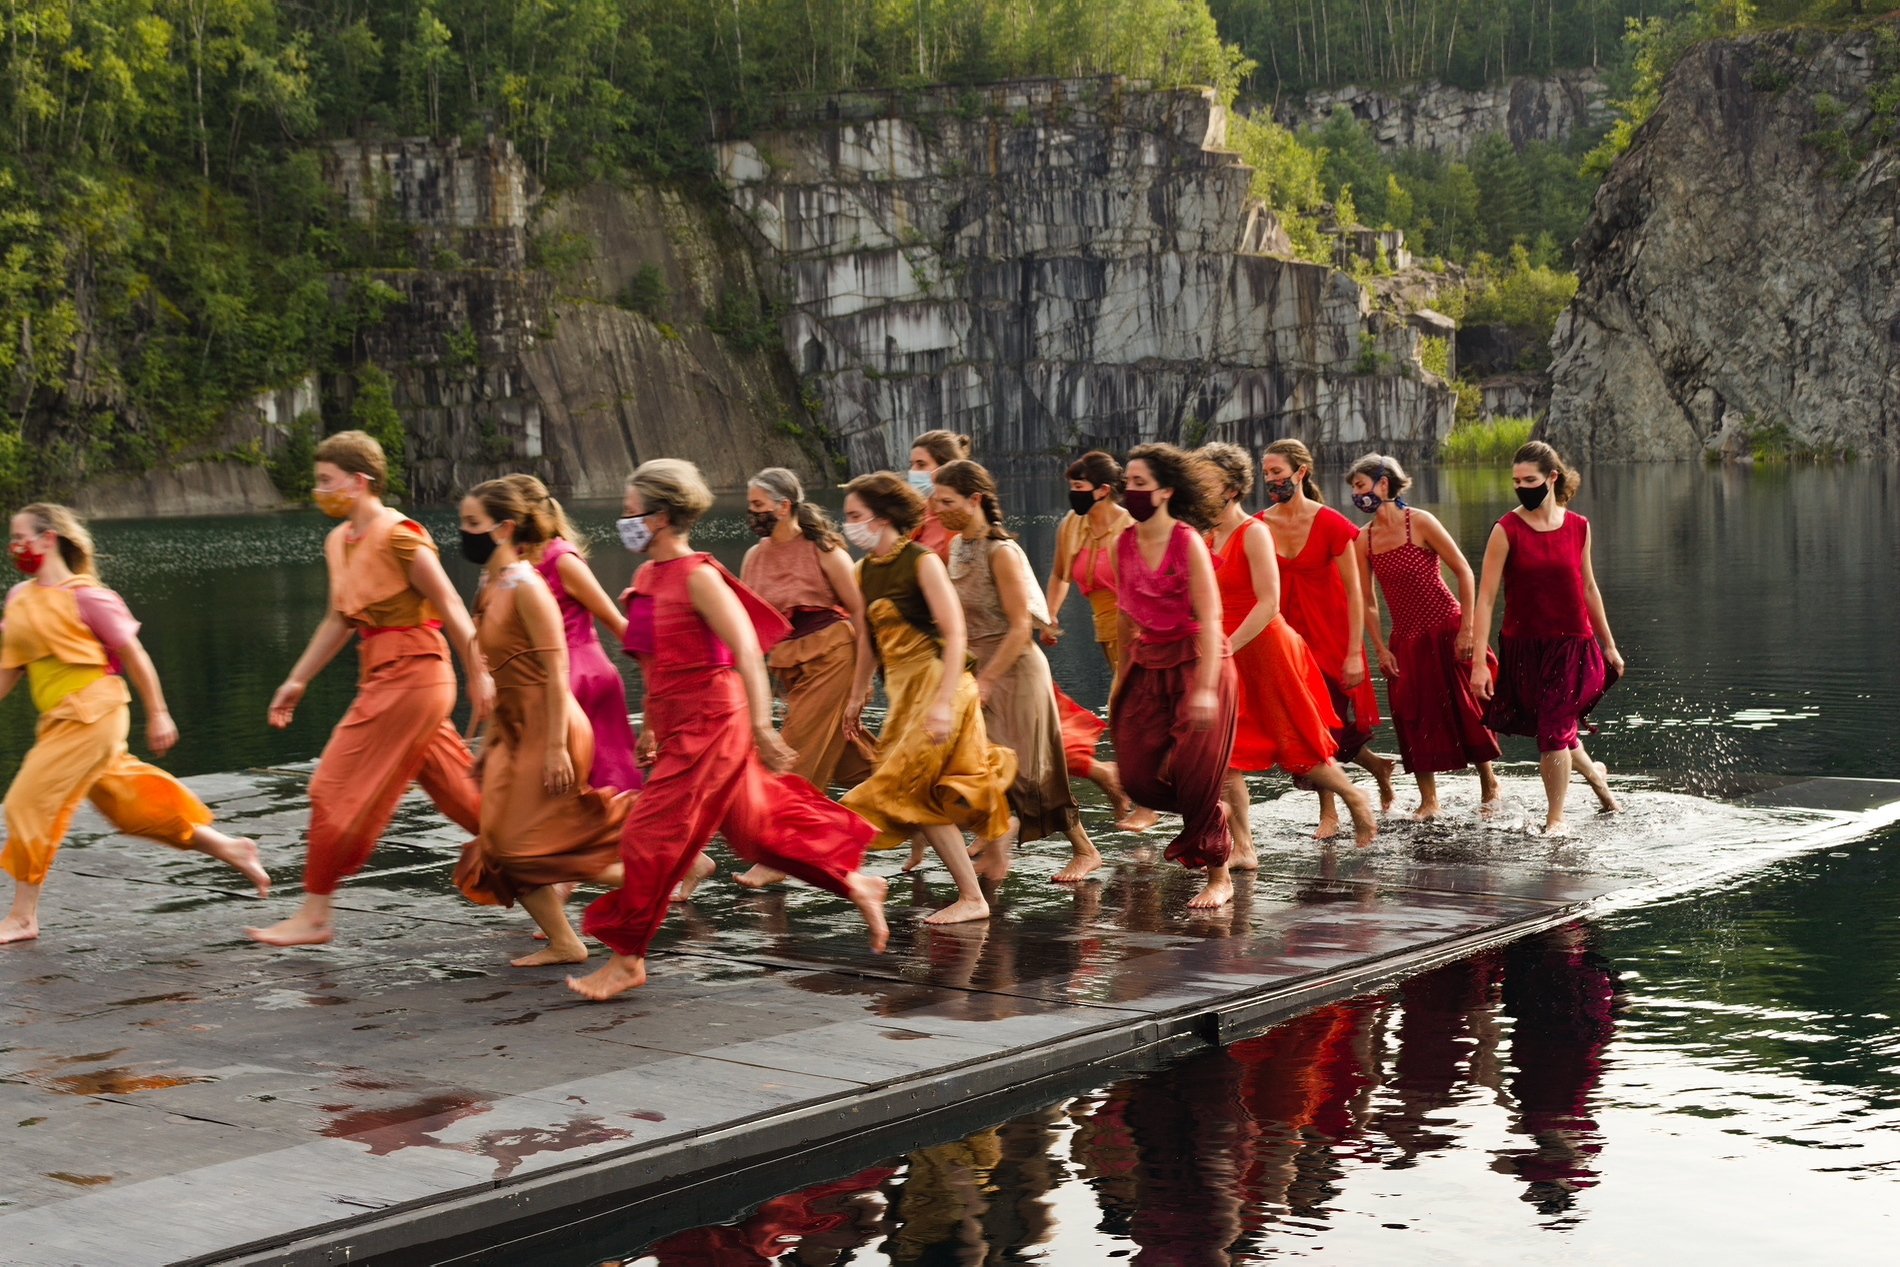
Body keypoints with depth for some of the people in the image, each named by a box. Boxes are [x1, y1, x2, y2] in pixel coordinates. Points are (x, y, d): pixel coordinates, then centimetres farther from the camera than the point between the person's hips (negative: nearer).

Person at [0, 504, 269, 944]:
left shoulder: (84, 595, -12)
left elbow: (131, 653, -8)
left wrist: (157, 715, -7)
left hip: (91, 712, -8)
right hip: (61, 721, 8)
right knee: (127, 801, 13)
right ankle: (229, 848, 25)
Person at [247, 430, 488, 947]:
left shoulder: (398, 536, -14)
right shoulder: (339, 541, 12)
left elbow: (451, 607, -14)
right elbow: (339, 621, 21)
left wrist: (480, 678, -14)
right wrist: (297, 681, 20)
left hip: (410, 676, -9)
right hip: (384, 677, 9)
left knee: (337, 790, -5)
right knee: (460, 794, 12)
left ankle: (314, 915, 5)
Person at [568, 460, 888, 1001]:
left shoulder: (698, 577, -16)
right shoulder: (647, 577, 10)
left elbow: (747, 650, -21)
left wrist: (761, 727, -27)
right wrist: (652, 727, 24)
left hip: (709, 724, -9)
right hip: (677, 727, 9)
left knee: (652, 836, -6)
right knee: (756, 825, 16)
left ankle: (627, 958, 4)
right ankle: (854, 883, 29)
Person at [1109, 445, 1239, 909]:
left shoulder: (1188, 542, -14)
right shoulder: (1124, 545, 3)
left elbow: (1209, 619, -16)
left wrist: (1205, 687, -23)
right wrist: (1123, 674, 16)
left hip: (1196, 661, -6)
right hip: (1148, 664, 6)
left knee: (1196, 774, -5)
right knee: (1138, 776, 1)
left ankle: (1218, 876, 11)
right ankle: (1210, 817, 30)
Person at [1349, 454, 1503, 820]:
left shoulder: (1420, 522, -11)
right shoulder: (1364, 539, 2)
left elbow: (1464, 572, -8)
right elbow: (1368, 601, 9)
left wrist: (1467, 629, -12)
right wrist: (1380, 649, 2)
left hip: (1446, 630, -4)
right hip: (1405, 640, 4)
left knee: (1466, 710, 1)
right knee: (1412, 716, 2)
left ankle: (1489, 786, 20)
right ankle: (1428, 800, 12)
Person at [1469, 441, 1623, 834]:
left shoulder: (1578, 527, 0)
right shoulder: (1507, 530, -9)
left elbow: (1588, 588, 12)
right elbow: (1485, 598, -10)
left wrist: (1608, 645, 17)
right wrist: (1479, 661, -15)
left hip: (1572, 644, 0)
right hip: (1523, 646, 0)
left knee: (1554, 729, -7)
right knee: (1556, 727, 12)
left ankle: (1555, 819, 8)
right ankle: (1592, 772, 44)